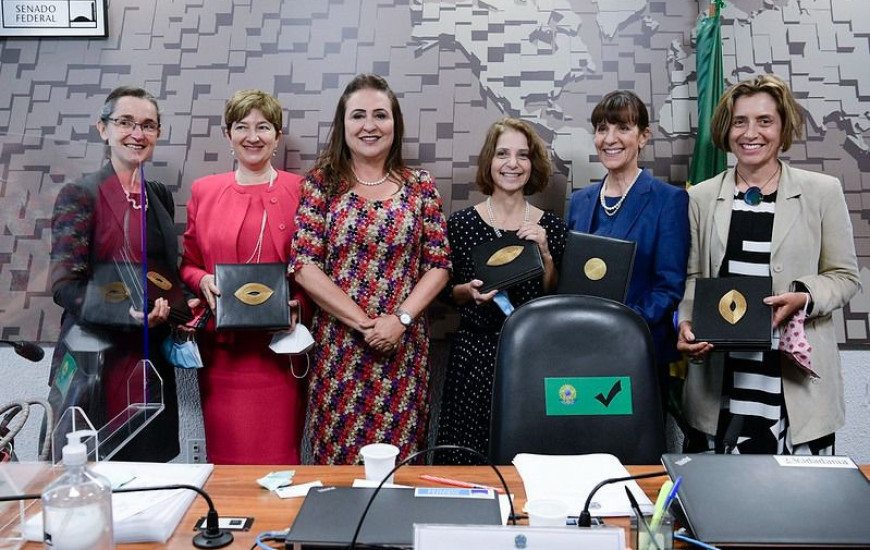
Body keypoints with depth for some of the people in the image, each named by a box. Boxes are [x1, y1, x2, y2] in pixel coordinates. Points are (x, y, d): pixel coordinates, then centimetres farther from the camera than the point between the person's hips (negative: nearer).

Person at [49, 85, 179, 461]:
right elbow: (65, 285, -13)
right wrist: (126, 313, -27)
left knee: (149, 469, 12)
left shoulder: (159, 197, 11)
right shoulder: (79, 196, -7)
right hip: (98, 360, -5)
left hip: (152, 356, 6)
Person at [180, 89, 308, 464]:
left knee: (278, 454, 3)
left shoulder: (299, 191, 2)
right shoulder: (203, 191, 9)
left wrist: (298, 302, -12)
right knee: (225, 455, 8)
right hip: (222, 346, 2)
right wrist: (203, 281, -6)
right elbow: (187, 262, 15)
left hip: (279, 347, -2)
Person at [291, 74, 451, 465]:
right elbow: (305, 266, -6)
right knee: (337, 458, 7)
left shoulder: (420, 186, 4)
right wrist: (364, 323, -12)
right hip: (338, 347, -1)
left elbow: (438, 265, 3)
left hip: (403, 346, 1)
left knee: (400, 462, 7)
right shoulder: (321, 183, 1)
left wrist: (400, 320, -12)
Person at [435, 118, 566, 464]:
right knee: (466, 459, 4)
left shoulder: (551, 227, 2)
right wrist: (468, 291, -14)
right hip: (474, 357, -1)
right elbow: (444, 291, 6)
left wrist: (545, 254, -10)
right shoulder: (460, 224, -1)